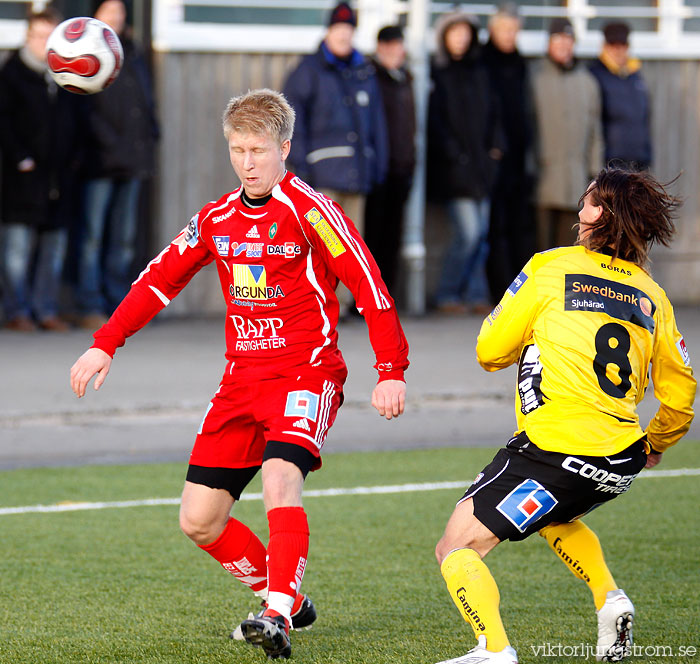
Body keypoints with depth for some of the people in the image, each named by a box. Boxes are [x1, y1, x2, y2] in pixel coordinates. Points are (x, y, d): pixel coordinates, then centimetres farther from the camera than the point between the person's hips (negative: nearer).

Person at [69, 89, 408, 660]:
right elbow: (160, 279, 18)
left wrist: (391, 371, -17)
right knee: (198, 521, 3)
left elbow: (369, 286, -12)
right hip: (242, 380, 7)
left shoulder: (309, 210, -10)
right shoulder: (217, 220, 9)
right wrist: (105, 345, 11)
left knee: (280, 478, -32)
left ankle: (278, 616, -33)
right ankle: (286, 599, 21)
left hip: (306, 373, -7)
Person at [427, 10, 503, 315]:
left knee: (480, 233, 5)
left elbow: (492, 111, 18)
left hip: (480, 163, 6)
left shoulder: (479, 72, 14)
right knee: (468, 231, -12)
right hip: (453, 167, -6)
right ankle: (447, 294, 1)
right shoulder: (436, 73, -4)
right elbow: (435, 119, -9)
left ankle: (475, 294, 11)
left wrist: (495, 146, 5)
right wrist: (452, 153, -14)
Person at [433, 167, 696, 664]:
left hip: (558, 450, -6)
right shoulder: (653, 297, 12)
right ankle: (610, 599, 19)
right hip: (622, 463, 6)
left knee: (458, 548, -2)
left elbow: (490, 352, 4)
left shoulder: (550, 268, -1)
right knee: (553, 515, 38)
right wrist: (655, 446, 35)